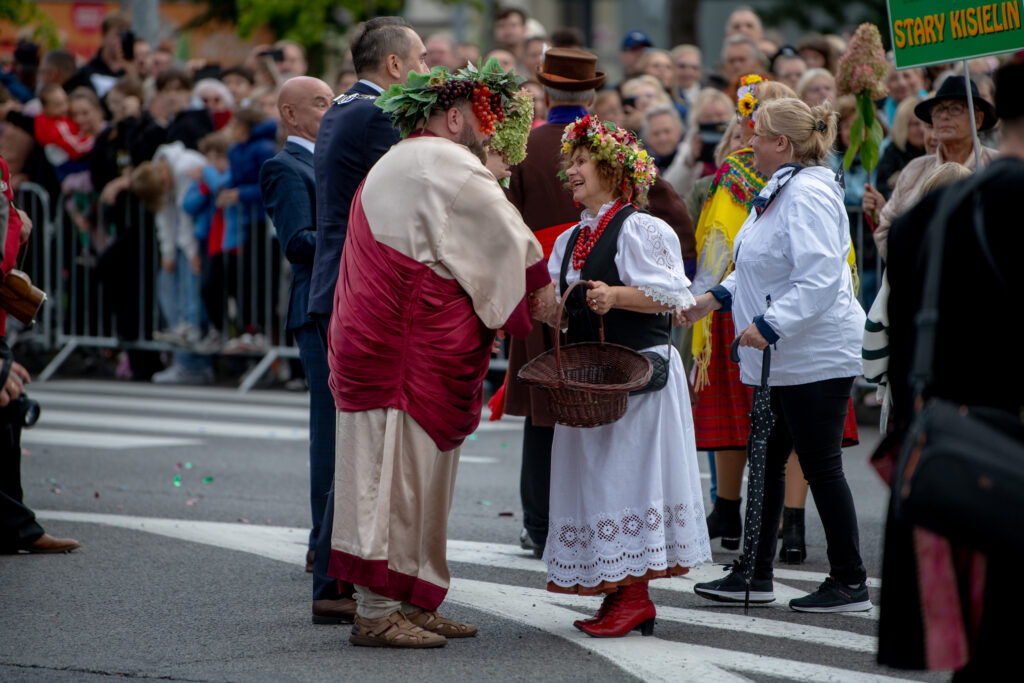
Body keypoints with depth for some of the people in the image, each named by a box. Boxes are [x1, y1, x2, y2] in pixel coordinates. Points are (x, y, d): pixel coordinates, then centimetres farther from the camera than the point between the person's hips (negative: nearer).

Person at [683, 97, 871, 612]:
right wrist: (719, 296, 16)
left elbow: (819, 276, -27)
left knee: (820, 464, -4)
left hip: (816, 356, -11)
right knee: (767, 459, 13)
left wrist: (769, 325, -29)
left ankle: (850, 583, 4)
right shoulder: (780, 192, 14)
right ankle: (756, 574, 21)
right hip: (782, 358, 11)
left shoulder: (808, 195, -19)